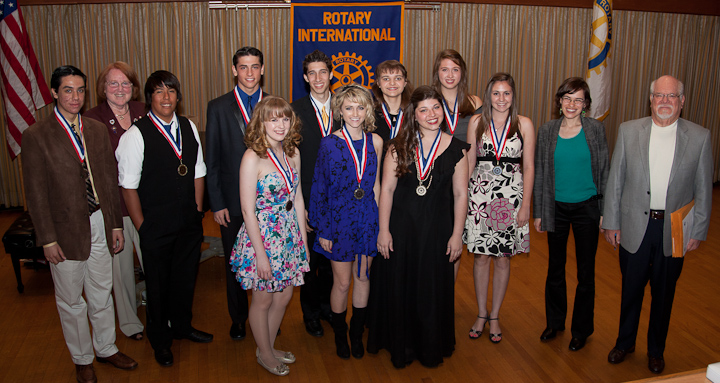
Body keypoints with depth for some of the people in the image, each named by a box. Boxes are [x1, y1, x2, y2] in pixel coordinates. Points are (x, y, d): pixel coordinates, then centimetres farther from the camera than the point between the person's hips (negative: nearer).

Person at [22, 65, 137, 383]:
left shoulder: (97, 130, 5)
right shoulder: (36, 136, -9)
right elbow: (36, 193, -9)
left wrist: (116, 223, 7)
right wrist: (47, 239, -10)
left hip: (100, 225, 4)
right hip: (66, 229, -4)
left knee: (102, 293, 17)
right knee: (71, 301, 12)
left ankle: (106, 348, 37)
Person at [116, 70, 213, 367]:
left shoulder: (189, 127, 4)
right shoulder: (136, 134, -13)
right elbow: (129, 186, -13)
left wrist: (198, 211, 6)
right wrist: (142, 227, -12)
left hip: (189, 223, 5)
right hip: (156, 227, -5)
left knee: (185, 277, 20)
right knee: (158, 284, 12)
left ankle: (182, 326, 45)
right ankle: (160, 340, 35)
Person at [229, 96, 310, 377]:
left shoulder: (292, 153, 2)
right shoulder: (252, 157, -18)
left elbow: (298, 198, 8)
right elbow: (248, 210, -18)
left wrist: (303, 238, 9)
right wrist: (260, 254, -17)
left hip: (289, 235, 7)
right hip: (262, 236, -6)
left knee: (284, 296, 18)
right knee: (263, 299, 12)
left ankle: (269, 347, 39)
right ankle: (264, 354, 34)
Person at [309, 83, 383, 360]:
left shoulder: (375, 141, 1)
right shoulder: (329, 143, -9)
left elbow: (375, 183, 8)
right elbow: (319, 189, -6)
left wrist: (378, 219, 4)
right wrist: (323, 230, -7)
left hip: (368, 218, 3)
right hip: (339, 219, -3)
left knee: (362, 278, 14)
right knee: (342, 283, 7)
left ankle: (357, 333, 34)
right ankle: (340, 335, 30)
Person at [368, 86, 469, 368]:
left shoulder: (456, 148, -3)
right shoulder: (399, 147, -3)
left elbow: (460, 194, -1)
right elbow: (387, 189, -3)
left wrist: (457, 234, -3)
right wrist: (384, 229, -6)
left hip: (437, 228, 0)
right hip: (401, 226, 0)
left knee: (433, 290, 12)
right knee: (399, 287, 10)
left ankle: (431, 348, 34)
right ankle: (401, 346, 32)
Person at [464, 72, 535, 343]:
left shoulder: (524, 125, 0)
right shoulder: (477, 122, 3)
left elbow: (529, 167, 0)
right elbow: (469, 162, 7)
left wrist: (525, 205, -4)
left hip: (511, 195, -1)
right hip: (480, 193, 1)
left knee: (503, 259, 7)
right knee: (481, 257, 7)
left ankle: (494, 316, 24)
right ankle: (481, 314, 25)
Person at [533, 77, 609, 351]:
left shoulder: (595, 129, -5)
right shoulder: (547, 131, -1)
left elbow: (604, 171, -1)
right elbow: (540, 173, 4)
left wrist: (605, 210, -4)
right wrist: (538, 212, 4)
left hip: (587, 208, -1)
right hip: (556, 208, 2)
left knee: (585, 272, 7)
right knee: (555, 268, 13)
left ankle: (582, 329, 25)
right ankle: (554, 322, 32)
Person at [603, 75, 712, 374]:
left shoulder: (700, 137, -3)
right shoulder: (628, 131, -2)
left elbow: (703, 190, 0)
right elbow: (615, 180, 0)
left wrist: (698, 232, -1)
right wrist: (611, 222, -1)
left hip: (674, 230, 0)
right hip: (634, 226, 0)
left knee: (663, 293, 15)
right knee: (631, 289, 14)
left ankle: (656, 350, 35)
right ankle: (625, 342, 36)